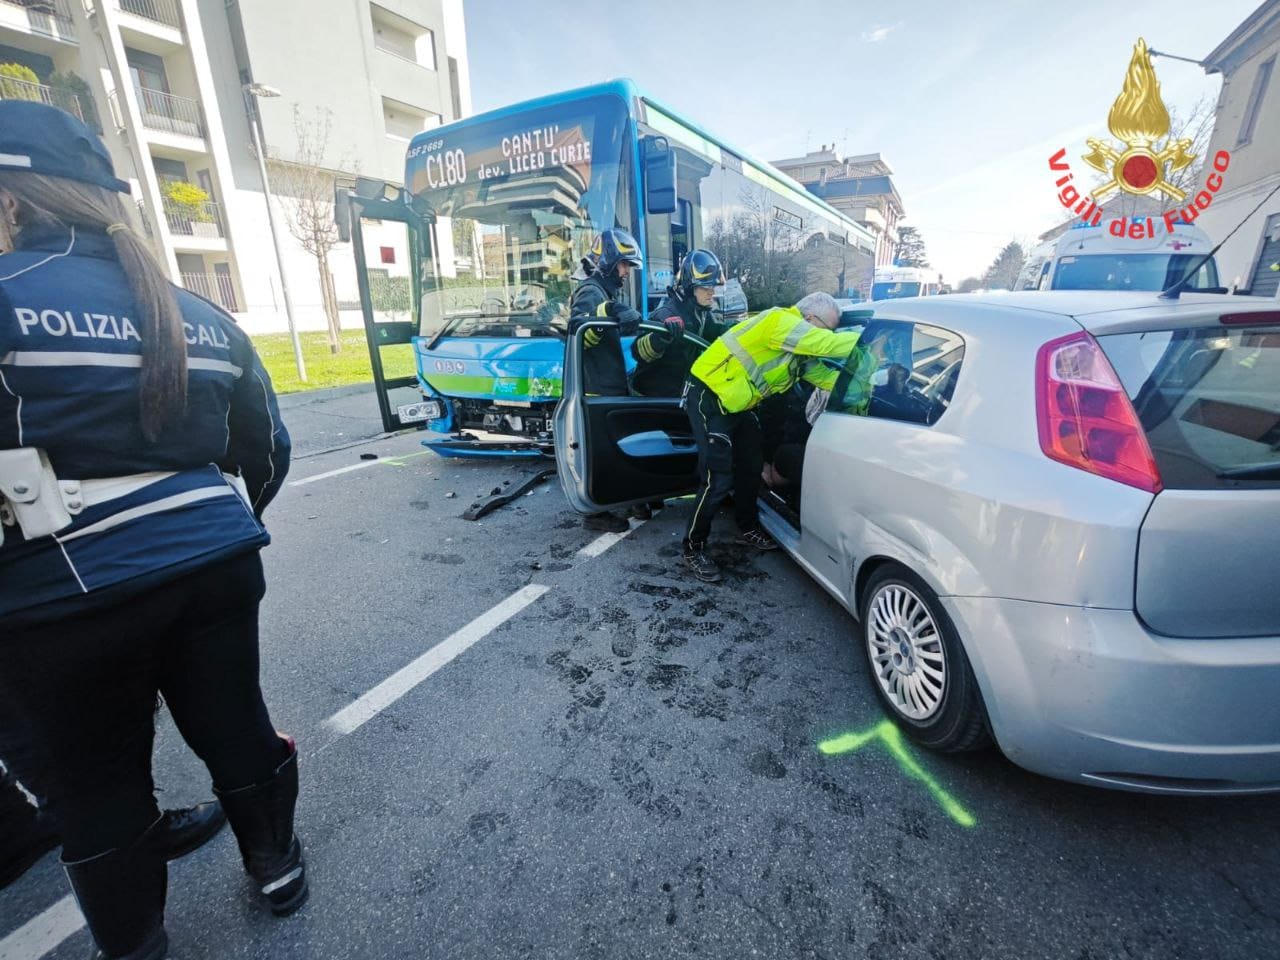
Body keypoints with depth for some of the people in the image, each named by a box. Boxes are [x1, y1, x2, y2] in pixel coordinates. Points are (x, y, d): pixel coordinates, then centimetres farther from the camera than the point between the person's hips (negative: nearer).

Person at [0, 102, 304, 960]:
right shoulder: (202, 315, 9)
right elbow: (266, 449, 15)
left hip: (70, 595, -5)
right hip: (217, 565, 5)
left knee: (97, 780, 16)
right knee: (234, 722, 21)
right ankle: (278, 867, 42)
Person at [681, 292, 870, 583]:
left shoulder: (800, 351, 7)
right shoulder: (782, 321, -21)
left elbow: (826, 374, 4)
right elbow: (828, 345, -29)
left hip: (738, 403, 10)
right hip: (709, 398, -10)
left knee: (751, 467, 15)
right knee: (719, 479, -12)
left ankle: (748, 529, 34)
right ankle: (693, 548, 3)